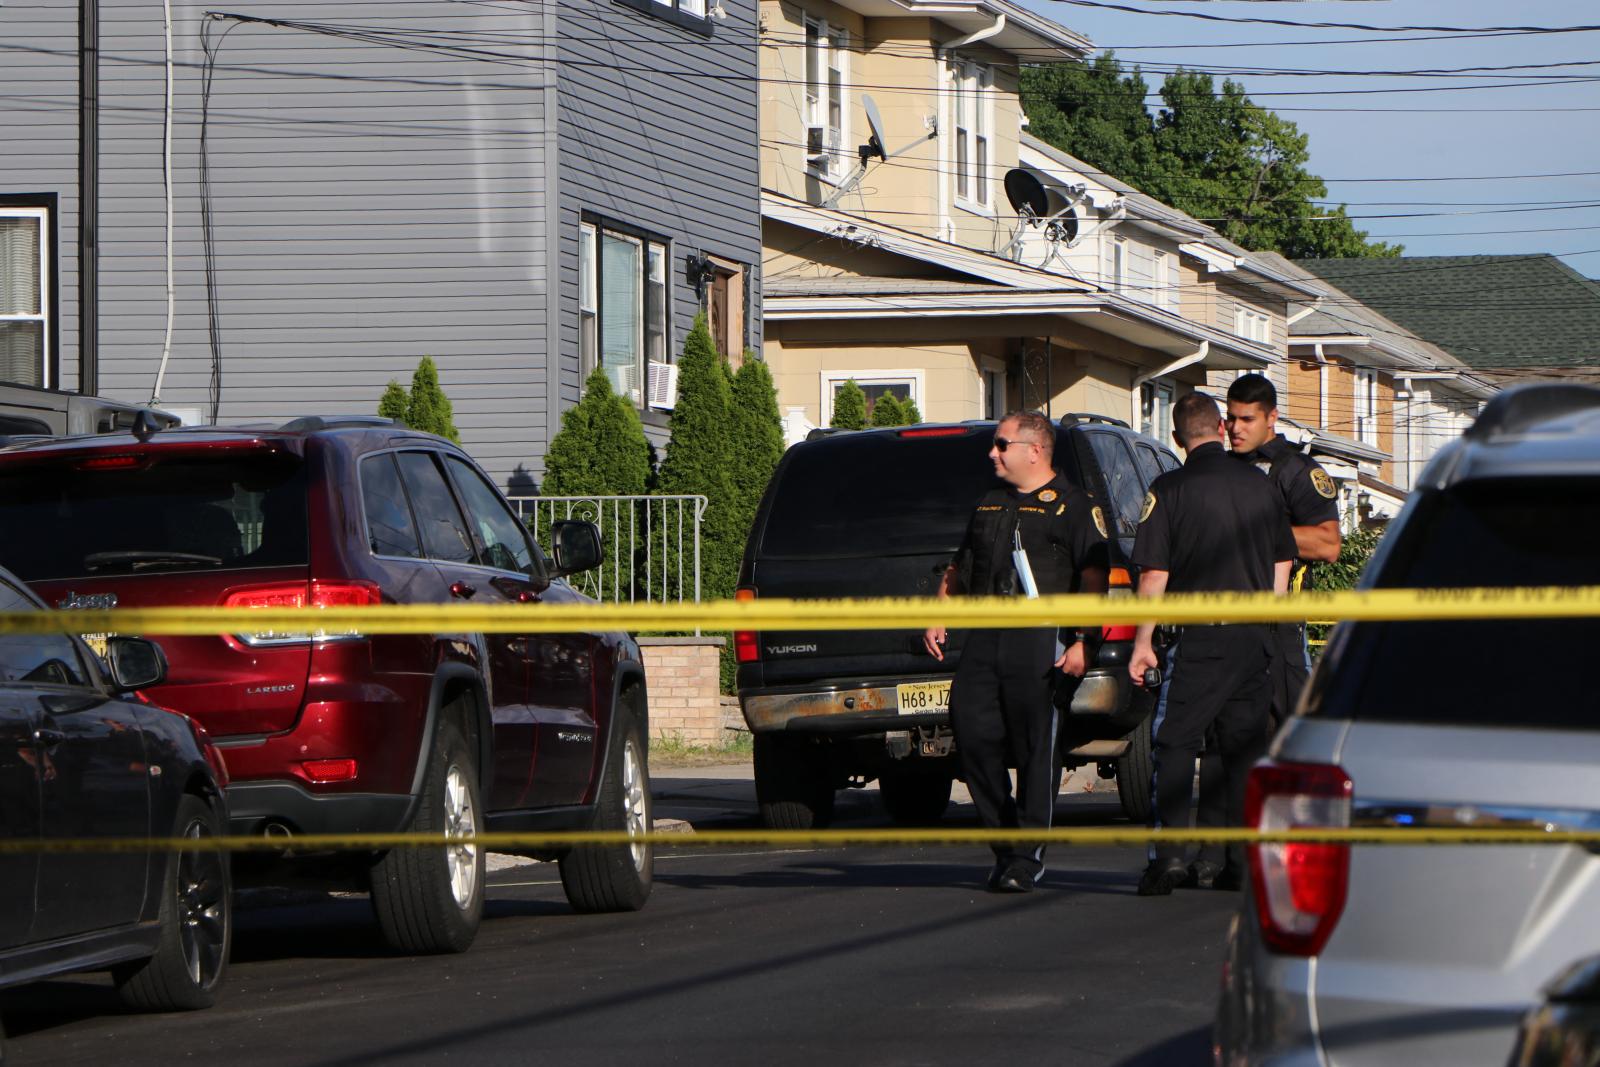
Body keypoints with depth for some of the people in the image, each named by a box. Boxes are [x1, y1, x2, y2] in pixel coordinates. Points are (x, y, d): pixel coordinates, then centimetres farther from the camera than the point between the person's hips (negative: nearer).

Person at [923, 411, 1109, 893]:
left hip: (1040, 641, -6)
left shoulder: (1072, 506, 1)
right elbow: (958, 568, 31)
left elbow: (1094, 578, -6)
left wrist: (1081, 641, -15)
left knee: (1036, 748, -6)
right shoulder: (988, 506, 23)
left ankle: (1027, 855, -1)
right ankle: (1004, 837, 11)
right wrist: (938, 618, 17)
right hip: (984, 640, 6)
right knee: (972, 733, -3)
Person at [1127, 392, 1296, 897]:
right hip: (1255, 637, 4)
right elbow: (1282, 562, 15)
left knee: (1173, 744, -2)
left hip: (1199, 639, -4)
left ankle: (1170, 852, -14)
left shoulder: (1169, 489, -6)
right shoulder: (1258, 484, 8)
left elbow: (1154, 574, -9)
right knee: (1244, 747, 10)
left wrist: (1143, 640, -4)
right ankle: (1243, 861, 9)